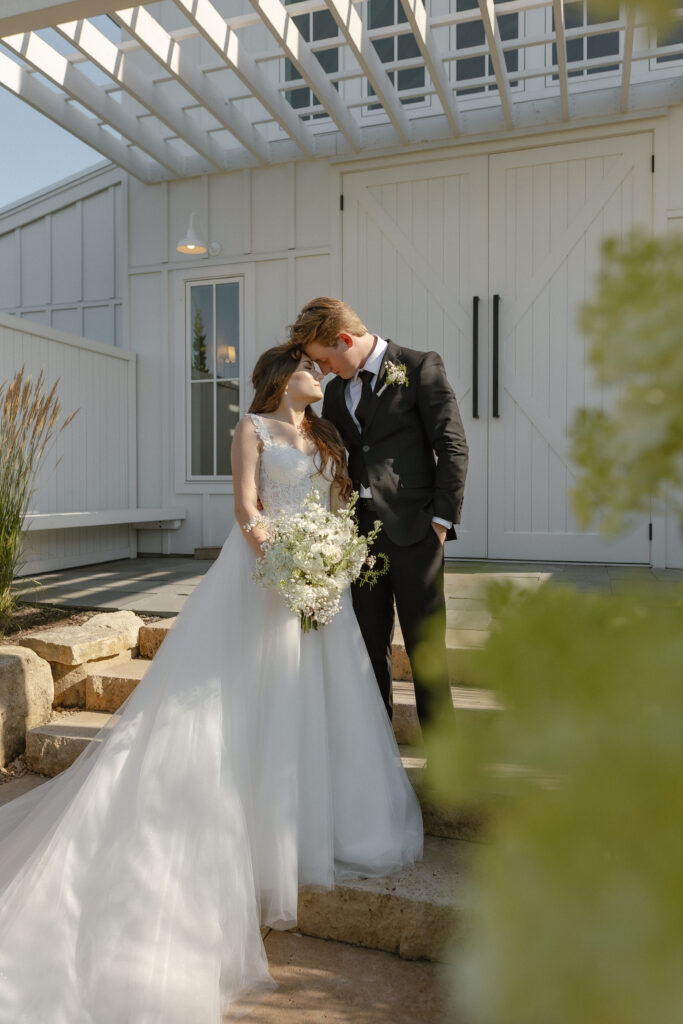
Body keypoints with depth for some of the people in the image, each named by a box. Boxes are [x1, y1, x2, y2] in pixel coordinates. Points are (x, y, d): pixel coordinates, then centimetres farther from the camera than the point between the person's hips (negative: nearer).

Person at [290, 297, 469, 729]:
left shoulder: (421, 368, -3)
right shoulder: (337, 390, 15)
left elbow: (453, 447, -7)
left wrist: (442, 519, -11)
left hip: (412, 531, -5)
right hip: (360, 533, 6)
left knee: (426, 646, 3)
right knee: (370, 645, 10)